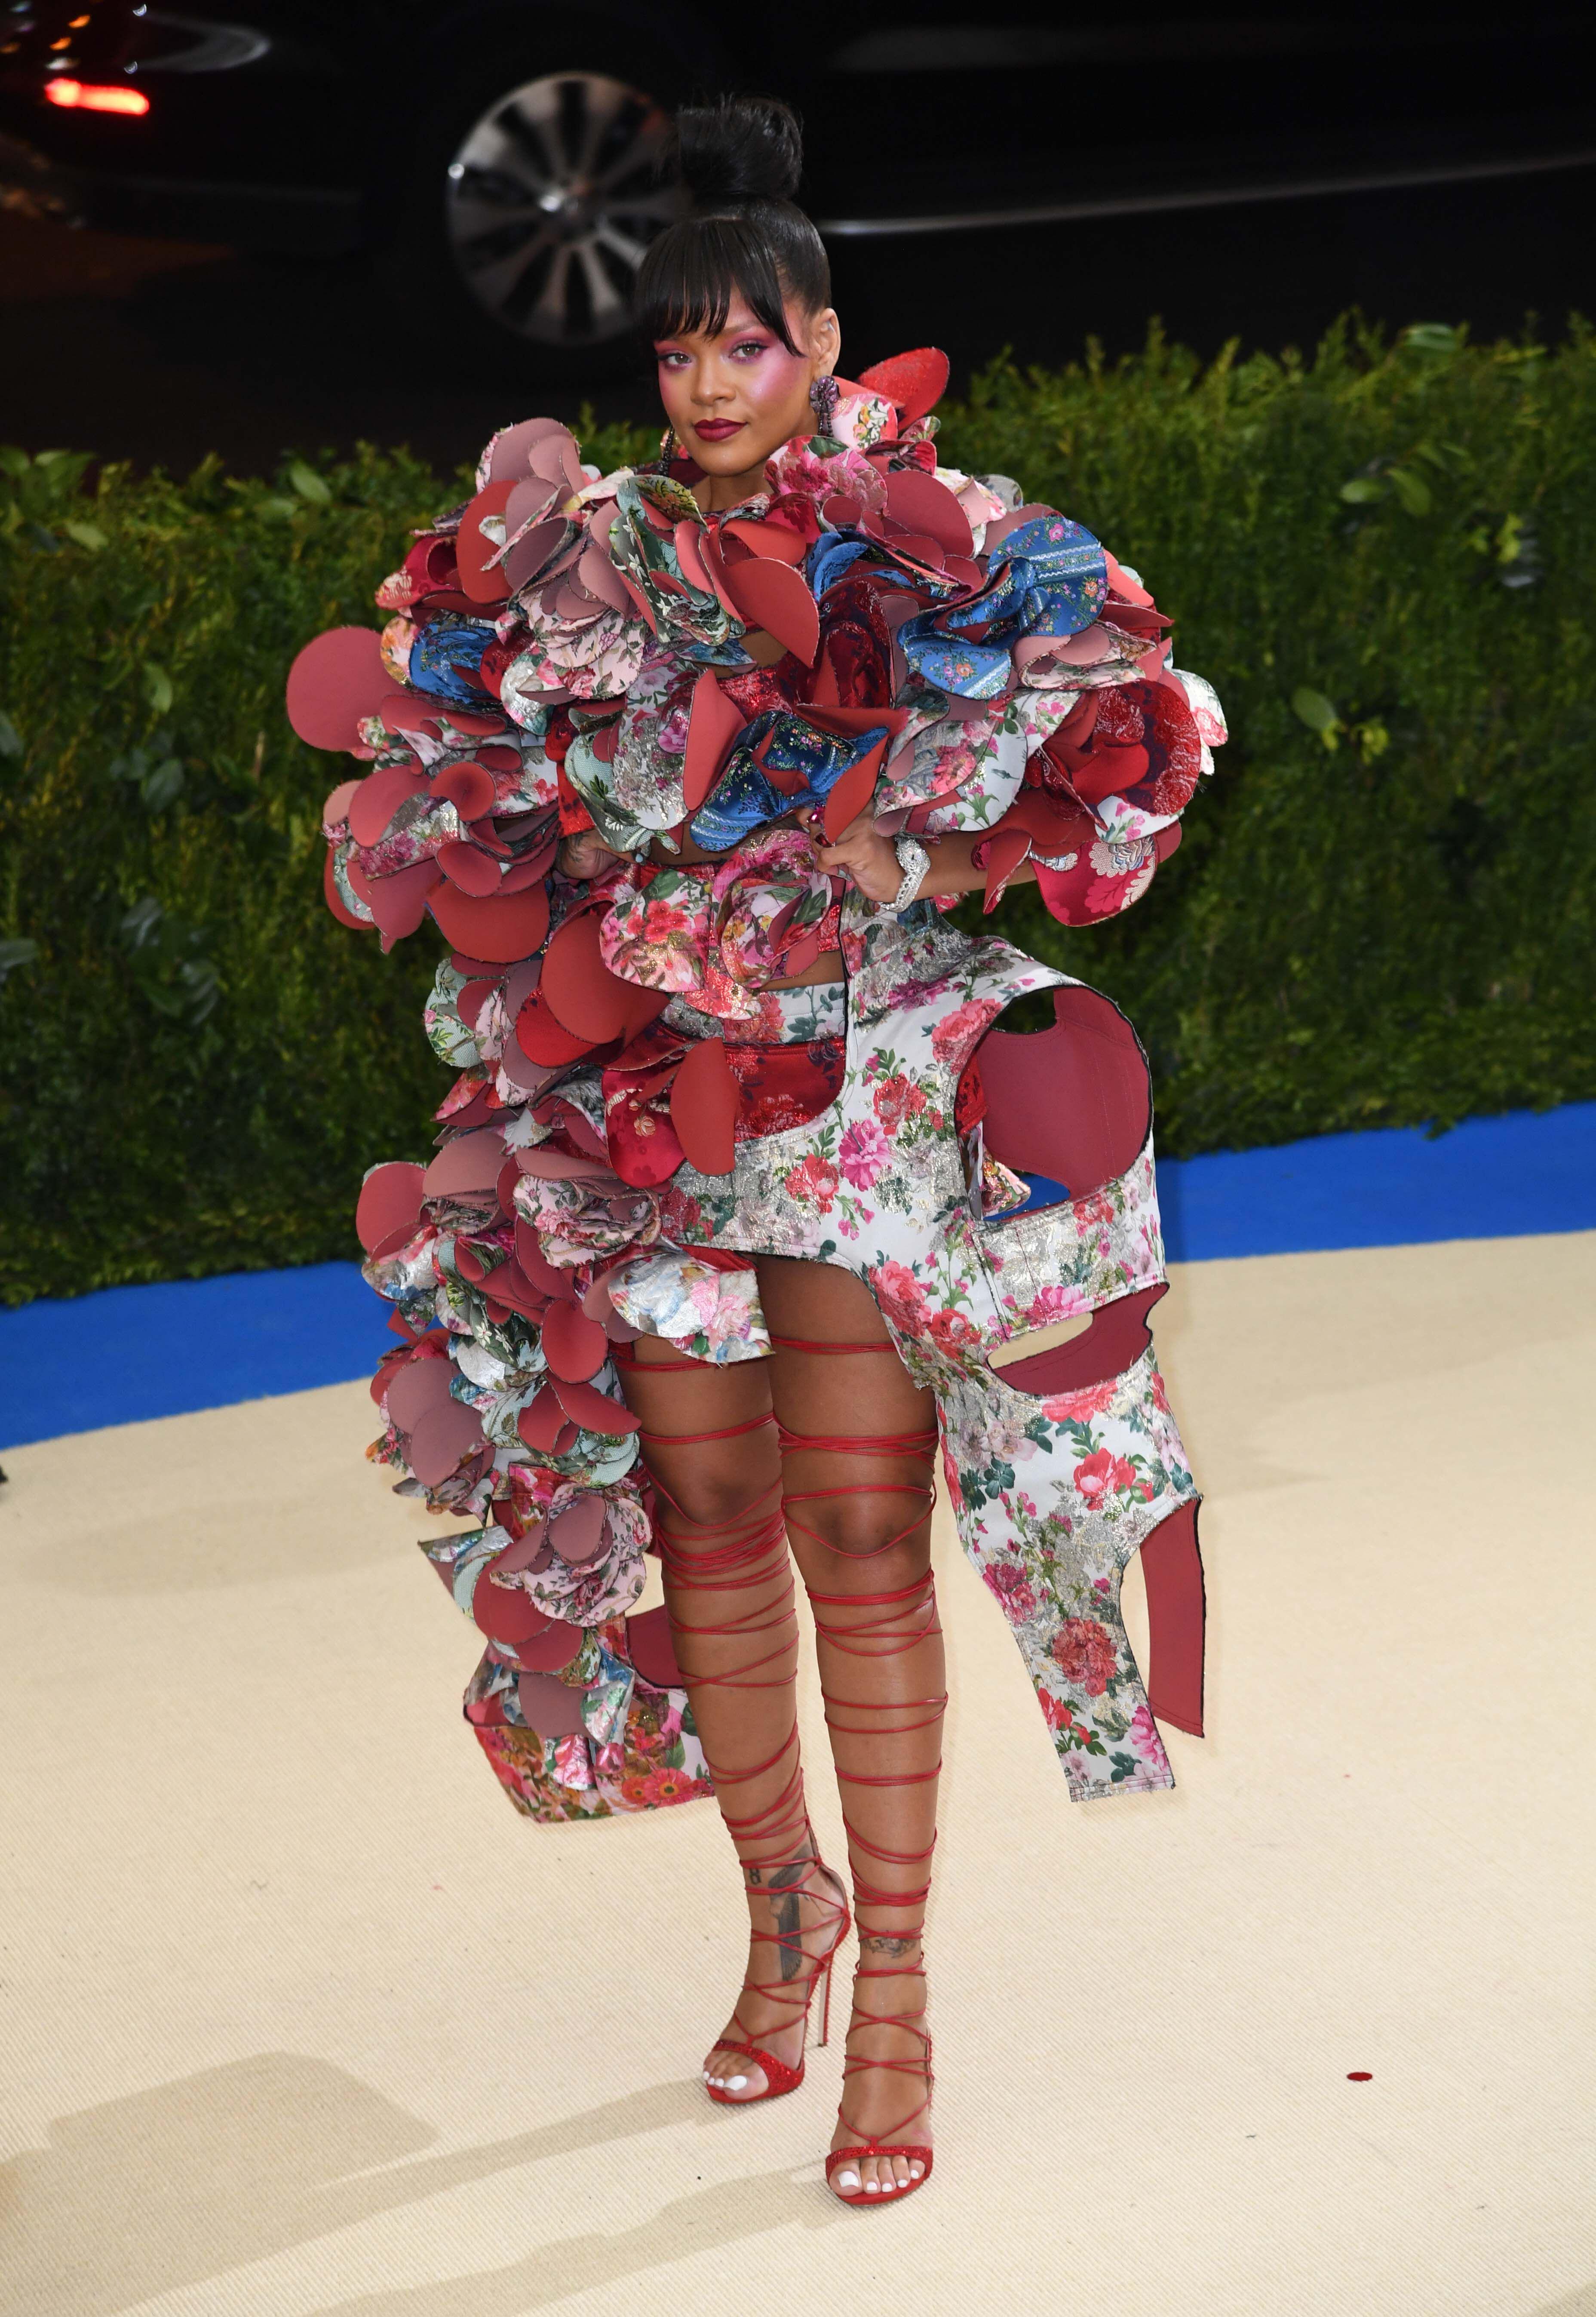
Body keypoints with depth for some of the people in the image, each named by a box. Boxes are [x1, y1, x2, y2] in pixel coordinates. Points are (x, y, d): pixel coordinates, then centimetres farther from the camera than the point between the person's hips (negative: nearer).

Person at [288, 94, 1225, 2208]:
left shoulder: (933, 548, -3)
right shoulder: (574, 559, 7)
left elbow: (1104, 748, -5)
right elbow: (462, 806, 13)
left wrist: (931, 865, -13)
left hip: (871, 1094, -3)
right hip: (642, 1103, 3)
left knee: (862, 1535, -5)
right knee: (709, 1518, 9)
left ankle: (893, 1980, 3)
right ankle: (785, 1896, 28)